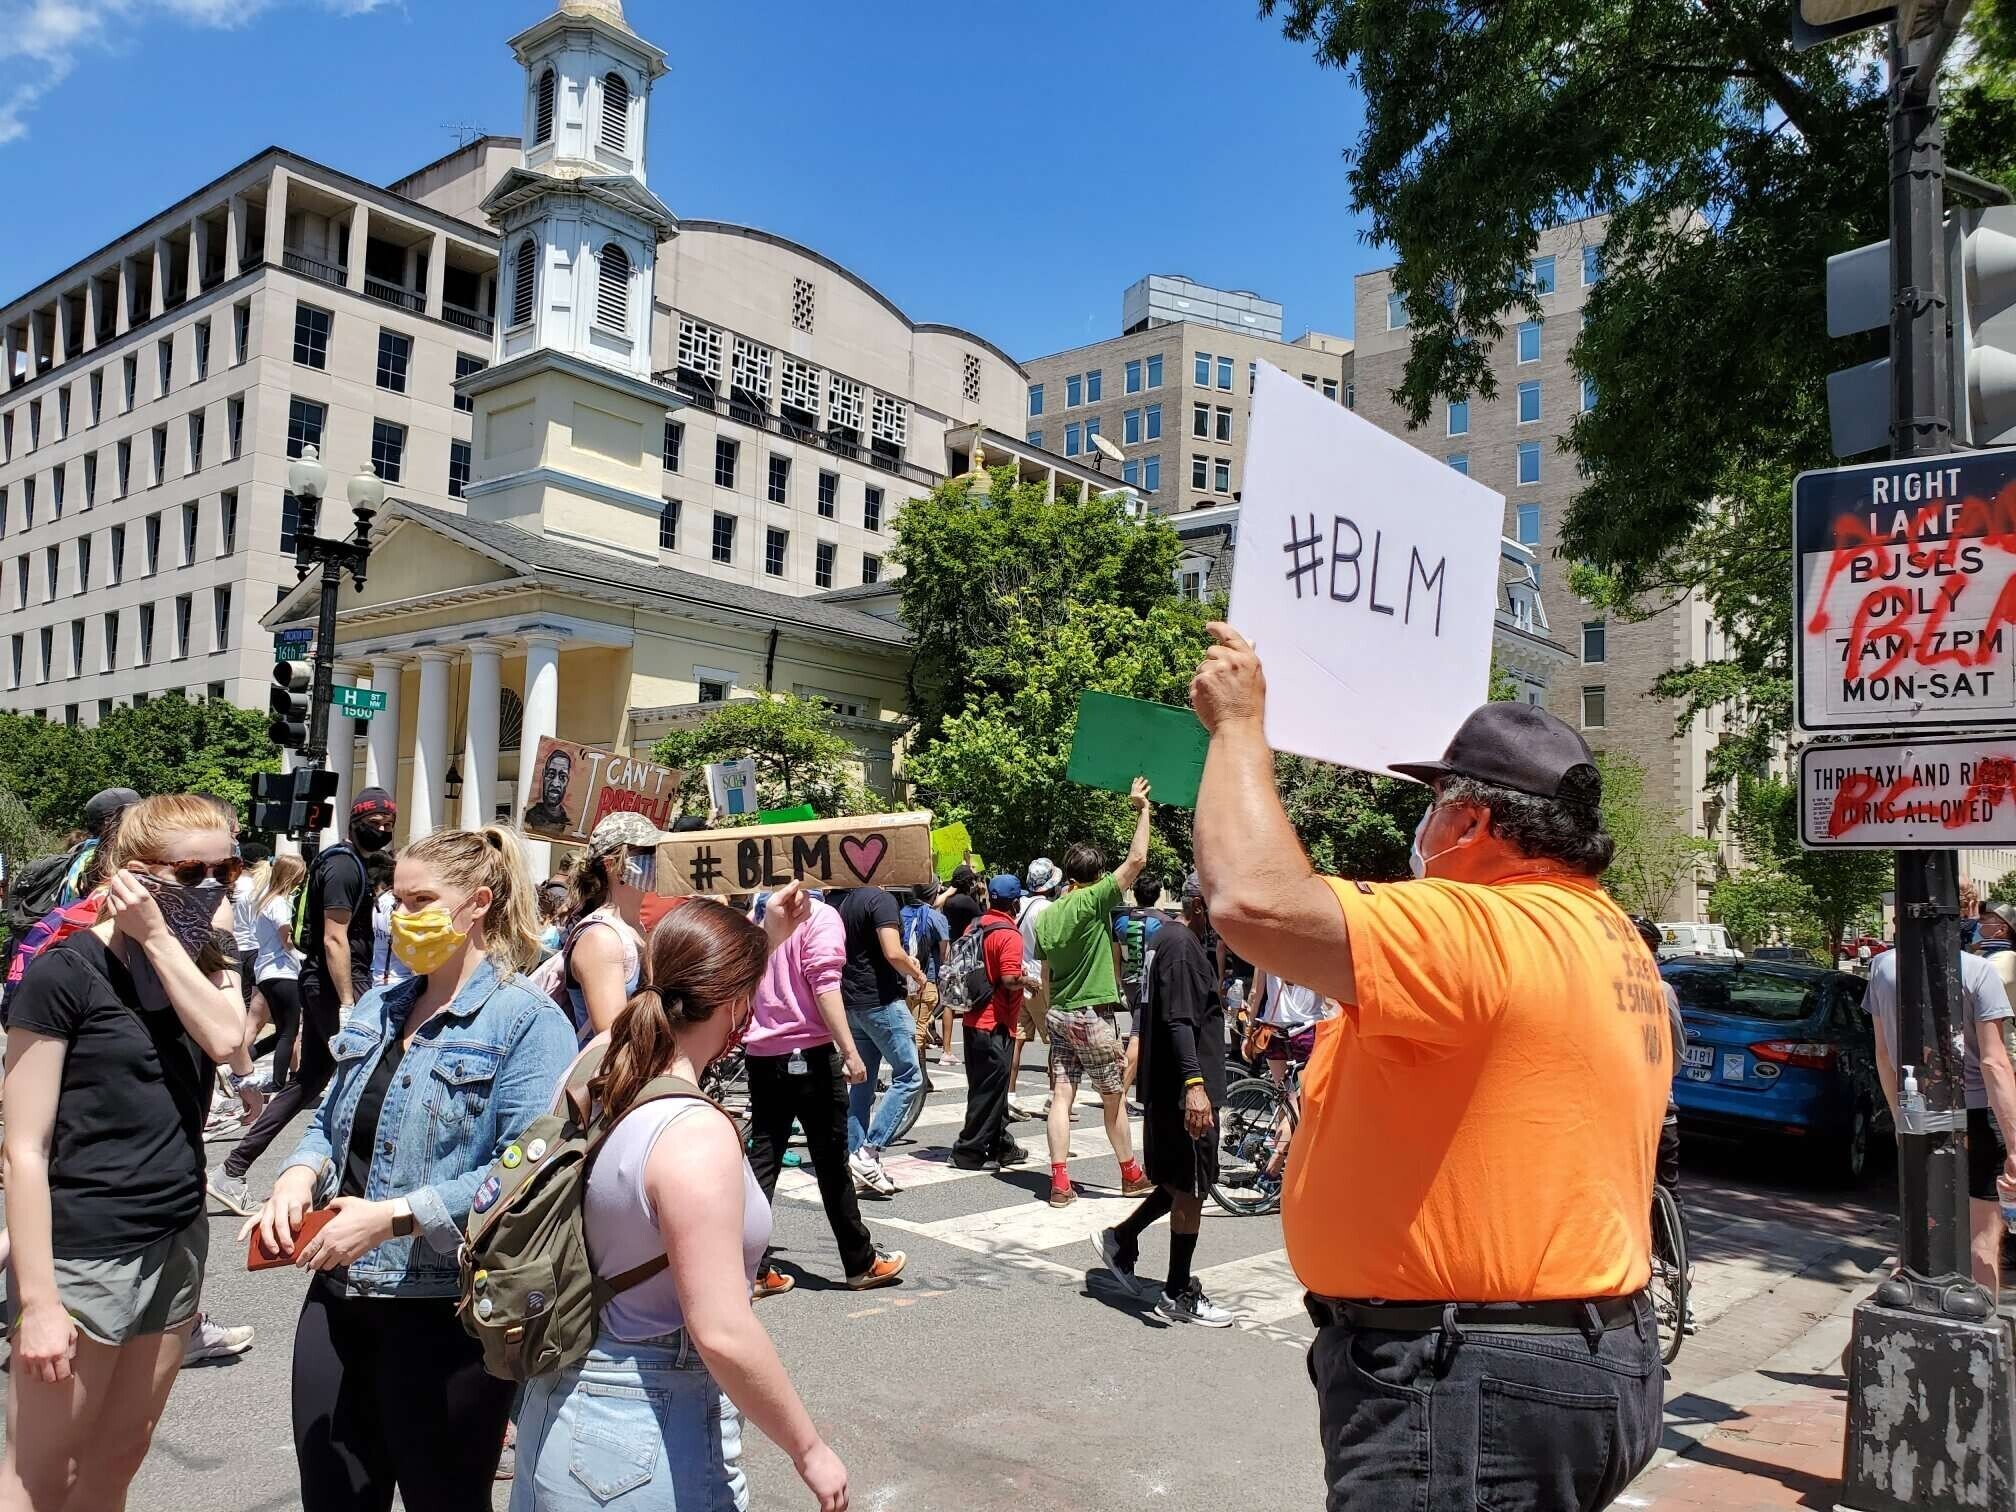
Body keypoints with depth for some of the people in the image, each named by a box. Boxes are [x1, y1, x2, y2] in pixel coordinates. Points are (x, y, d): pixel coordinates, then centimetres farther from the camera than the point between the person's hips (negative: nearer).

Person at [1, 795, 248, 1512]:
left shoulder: (208, 959, 5)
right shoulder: (65, 971, -13)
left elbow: (227, 1039, -16)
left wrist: (159, 937, -15)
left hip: (178, 1243, 6)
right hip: (82, 1258, -6)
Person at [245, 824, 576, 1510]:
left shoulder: (527, 1019, -14)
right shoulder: (377, 1009, 11)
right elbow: (330, 1123, 19)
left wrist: (394, 1217, -24)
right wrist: (301, 1174, -3)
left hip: (446, 1315, -7)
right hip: (339, 1297, 7)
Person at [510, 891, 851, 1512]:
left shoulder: (599, 1081, -3)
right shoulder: (696, 1135, -28)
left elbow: (704, 1006, 20)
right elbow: (723, 1335, -28)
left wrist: (766, 940, 20)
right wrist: (810, 1450, -16)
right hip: (647, 1444, -8)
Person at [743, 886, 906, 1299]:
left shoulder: (758, 916, 10)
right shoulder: (819, 916, -10)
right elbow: (824, 984, -20)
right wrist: (850, 1051, -22)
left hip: (762, 1056, 6)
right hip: (809, 1055, -6)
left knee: (763, 1160, 8)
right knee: (831, 1163, 5)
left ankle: (753, 1269, 7)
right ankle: (862, 1263, 17)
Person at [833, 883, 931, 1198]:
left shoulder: (837, 902, 10)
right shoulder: (879, 899, -15)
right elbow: (893, 953, -24)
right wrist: (917, 973, -4)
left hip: (850, 1003, 8)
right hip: (882, 1000, -8)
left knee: (861, 1083, 13)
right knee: (909, 1077, -1)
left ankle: (857, 1159, 14)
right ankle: (869, 1153, -9)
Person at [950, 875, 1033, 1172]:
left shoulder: (976, 927, 8)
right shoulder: (1009, 934, -16)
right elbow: (1010, 979, -24)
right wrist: (1029, 981, -6)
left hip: (974, 1020, 9)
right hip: (995, 1024, -9)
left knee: (989, 1087, 16)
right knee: (990, 1089, 0)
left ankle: (1000, 1147, 26)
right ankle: (969, 1152, 3)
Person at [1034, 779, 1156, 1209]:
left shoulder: (1046, 915, 8)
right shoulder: (1093, 901, -12)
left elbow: (1045, 978, 13)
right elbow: (1136, 859, -13)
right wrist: (1142, 810, -5)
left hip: (1058, 1015, 6)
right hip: (1092, 1016, -6)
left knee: (1061, 1097, 3)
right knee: (1114, 1097, 8)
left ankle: (1060, 1183, 0)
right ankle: (1131, 1175, 21)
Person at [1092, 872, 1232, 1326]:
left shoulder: (1168, 937, 15)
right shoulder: (1181, 944, -17)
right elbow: (1179, 1020, -27)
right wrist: (1194, 1083, -34)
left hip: (1166, 1087, 10)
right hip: (1186, 1089, -10)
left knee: (1182, 1183, 19)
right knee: (1191, 1188, 1)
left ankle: (1120, 1239, 29)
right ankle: (1178, 1294, 12)